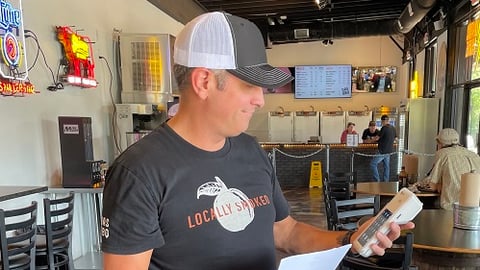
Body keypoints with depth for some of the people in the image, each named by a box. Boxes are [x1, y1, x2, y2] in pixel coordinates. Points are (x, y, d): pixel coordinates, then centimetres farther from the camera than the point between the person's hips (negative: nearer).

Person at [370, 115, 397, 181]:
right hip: (389, 151, 8)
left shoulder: (384, 128, -16)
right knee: (386, 166, 13)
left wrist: (373, 138, 12)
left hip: (382, 151, -8)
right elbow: (394, 139, 18)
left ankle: (377, 180, -2)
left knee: (373, 164, 0)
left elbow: (377, 138, -10)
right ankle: (386, 182, 17)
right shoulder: (393, 128, 7)